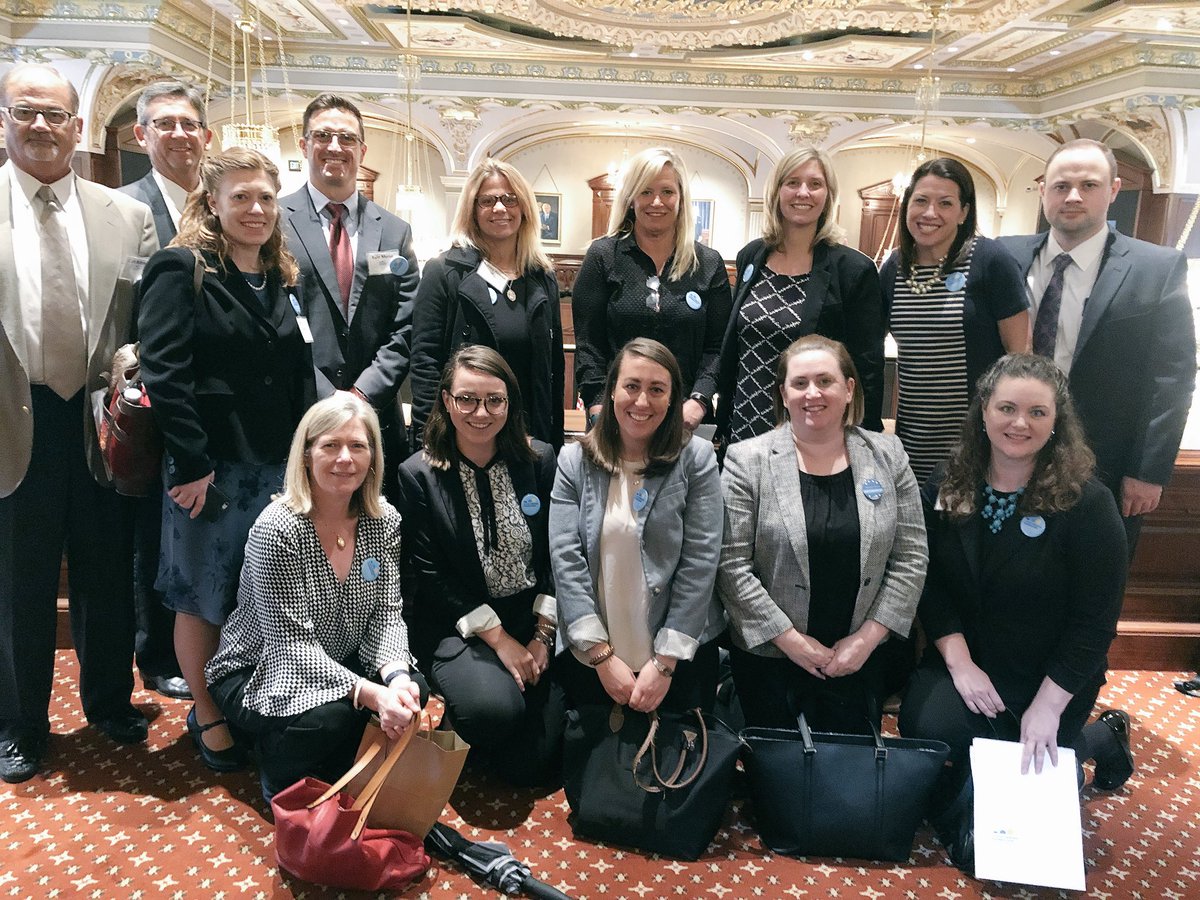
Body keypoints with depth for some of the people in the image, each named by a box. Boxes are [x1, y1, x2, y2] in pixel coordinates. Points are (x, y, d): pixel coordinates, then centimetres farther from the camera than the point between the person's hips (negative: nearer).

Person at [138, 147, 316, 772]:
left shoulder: (282, 279, 12)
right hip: (211, 465, -5)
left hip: (277, 464, 6)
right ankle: (209, 719, 25)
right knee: (202, 597, 8)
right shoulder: (180, 269, -7)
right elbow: (163, 372, -15)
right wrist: (192, 463, -18)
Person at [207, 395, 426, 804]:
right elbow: (292, 646, -26)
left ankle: (342, 777, 7)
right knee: (330, 716, -33)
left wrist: (396, 676, -28)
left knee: (411, 690, -22)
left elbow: (386, 614, -6)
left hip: (341, 664, 5)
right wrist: (371, 694, -40)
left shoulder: (385, 520, -7)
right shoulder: (277, 529, -25)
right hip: (255, 674, -5)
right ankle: (283, 778, 2)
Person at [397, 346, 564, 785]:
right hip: (457, 625, -2)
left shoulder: (540, 459, 1)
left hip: (533, 617, 2)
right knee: (494, 706, -32)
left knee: (532, 764, -10)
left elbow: (556, 553, 4)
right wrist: (498, 637, -13)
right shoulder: (418, 474, -6)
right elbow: (431, 575, -7)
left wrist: (544, 634, -5)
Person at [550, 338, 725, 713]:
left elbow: (700, 561, -10)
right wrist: (601, 655, -13)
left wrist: (665, 662, -13)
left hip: (681, 654, -1)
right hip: (587, 654, 1)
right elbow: (565, 556, -7)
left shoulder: (696, 458, -6)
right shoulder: (574, 460, -2)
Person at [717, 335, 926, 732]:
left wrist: (866, 638, -7)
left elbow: (910, 558, 0)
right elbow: (731, 565, -12)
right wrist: (791, 640, -12)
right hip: (768, 658, -2)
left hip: (858, 659, 2)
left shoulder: (888, 456, 1)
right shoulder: (747, 461, -8)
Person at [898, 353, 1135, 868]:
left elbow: (1095, 621, -12)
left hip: (1050, 677, -2)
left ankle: (1096, 741, 21)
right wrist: (959, 661, -14)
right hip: (964, 659, 3)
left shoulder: (1087, 503, -14)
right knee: (927, 730, -22)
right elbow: (931, 584, -2)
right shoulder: (948, 487, -3)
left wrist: (1047, 706, -15)